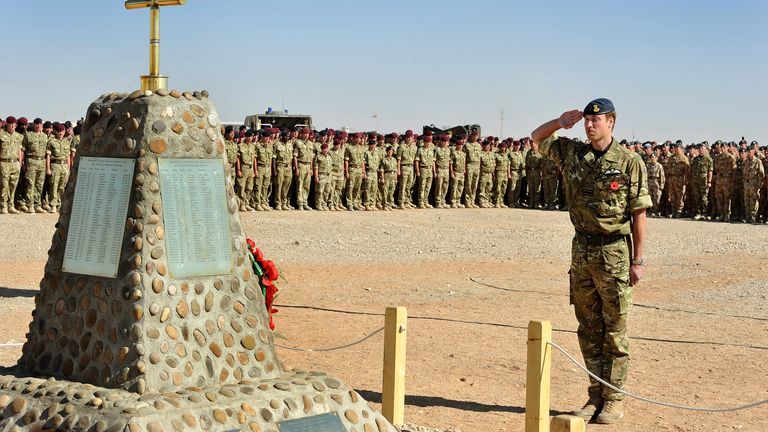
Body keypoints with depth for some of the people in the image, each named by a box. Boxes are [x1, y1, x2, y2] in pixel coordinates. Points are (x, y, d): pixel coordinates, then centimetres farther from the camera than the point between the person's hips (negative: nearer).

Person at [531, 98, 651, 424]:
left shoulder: (630, 162, -8)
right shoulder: (572, 154, 6)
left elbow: (639, 214, -7)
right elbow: (536, 139, 21)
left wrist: (637, 260, -10)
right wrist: (560, 122, 2)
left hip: (614, 252, -5)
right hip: (581, 249, 5)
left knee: (614, 331, 1)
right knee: (588, 330, 10)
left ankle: (614, 399, 8)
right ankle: (595, 396, 19)